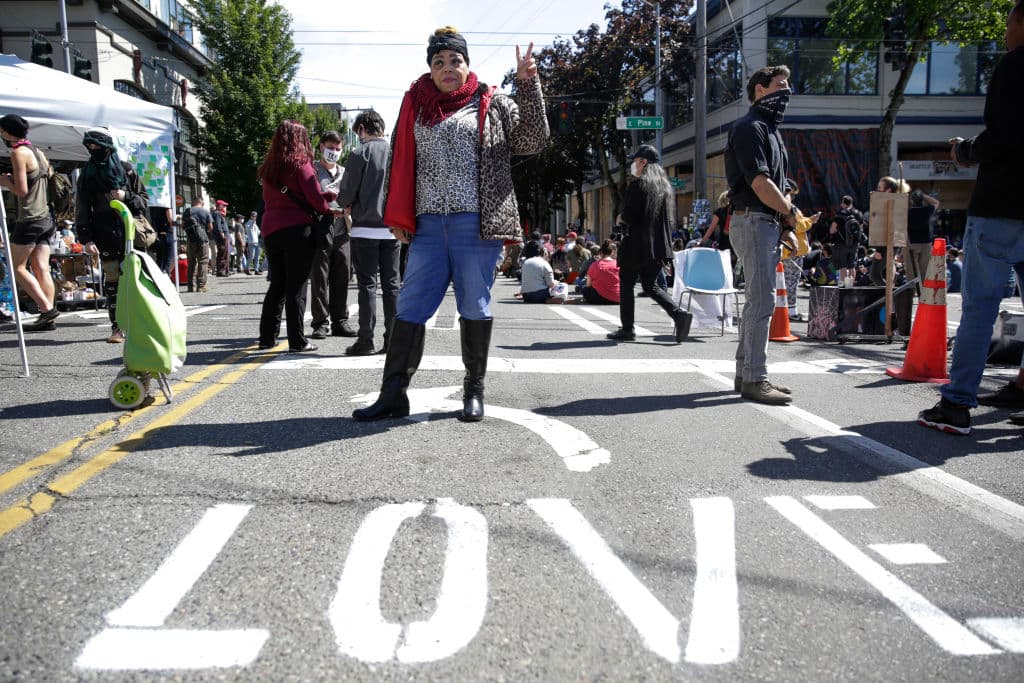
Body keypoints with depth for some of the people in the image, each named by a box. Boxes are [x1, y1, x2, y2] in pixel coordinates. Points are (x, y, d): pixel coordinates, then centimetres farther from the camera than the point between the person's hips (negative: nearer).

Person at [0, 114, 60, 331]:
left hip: (29, 219, -8)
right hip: (45, 217, 8)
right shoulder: (38, 152, 16)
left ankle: (47, 308, -8)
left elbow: (22, 190, -14)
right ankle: (48, 319, -1)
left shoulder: (19, 152, -10)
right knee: (41, 268, 3)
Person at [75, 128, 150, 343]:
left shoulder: (126, 170, 9)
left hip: (130, 234, -1)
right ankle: (117, 328, 2)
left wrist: (126, 196, -10)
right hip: (106, 239, 1)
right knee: (112, 282, -2)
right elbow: (82, 211, 8)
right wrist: (86, 239, -3)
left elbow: (145, 201, 10)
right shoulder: (87, 176, 11)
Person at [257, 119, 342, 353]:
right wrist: (331, 210, 12)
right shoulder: (300, 164, -6)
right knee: (296, 287, -2)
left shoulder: (268, 167, 13)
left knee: (277, 284, 14)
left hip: (270, 230, 6)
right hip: (296, 228, -6)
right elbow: (315, 200, -10)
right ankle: (297, 341, -1)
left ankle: (267, 337, 16)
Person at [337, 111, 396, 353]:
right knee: (391, 284, 8)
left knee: (367, 285, 0)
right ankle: (392, 339, 9)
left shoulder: (360, 155, -6)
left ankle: (365, 340, 2)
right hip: (393, 229, 4)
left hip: (365, 228, -3)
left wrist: (344, 203, 15)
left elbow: (346, 195, -7)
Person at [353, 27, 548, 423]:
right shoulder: (416, 105, 15)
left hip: (476, 223, -3)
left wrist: (528, 85, -7)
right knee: (410, 306, 1)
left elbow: (533, 142, 1)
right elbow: (401, 162, 15)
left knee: (474, 307, 2)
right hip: (428, 224, 3)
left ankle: (474, 391, 16)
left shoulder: (492, 104, 8)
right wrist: (398, 216, 6)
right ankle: (393, 393, 6)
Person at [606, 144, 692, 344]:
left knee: (626, 285, 6)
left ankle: (627, 329, 9)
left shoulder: (638, 184, -11)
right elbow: (671, 218, 14)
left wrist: (621, 219, 3)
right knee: (650, 285, 14)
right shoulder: (665, 185, 12)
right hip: (659, 245, 7)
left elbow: (629, 216, -17)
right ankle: (679, 314, -5)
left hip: (637, 245, -7)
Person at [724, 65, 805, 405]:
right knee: (763, 301, -11)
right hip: (753, 221, -10)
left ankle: (745, 373, 18)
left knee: (758, 299, 11)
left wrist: (785, 228, 13)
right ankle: (754, 379, -7)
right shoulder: (749, 127, -8)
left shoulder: (770, 129, 23)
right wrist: (792, 213, -7)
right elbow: (759, 183, -18)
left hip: (767, 224, 10)